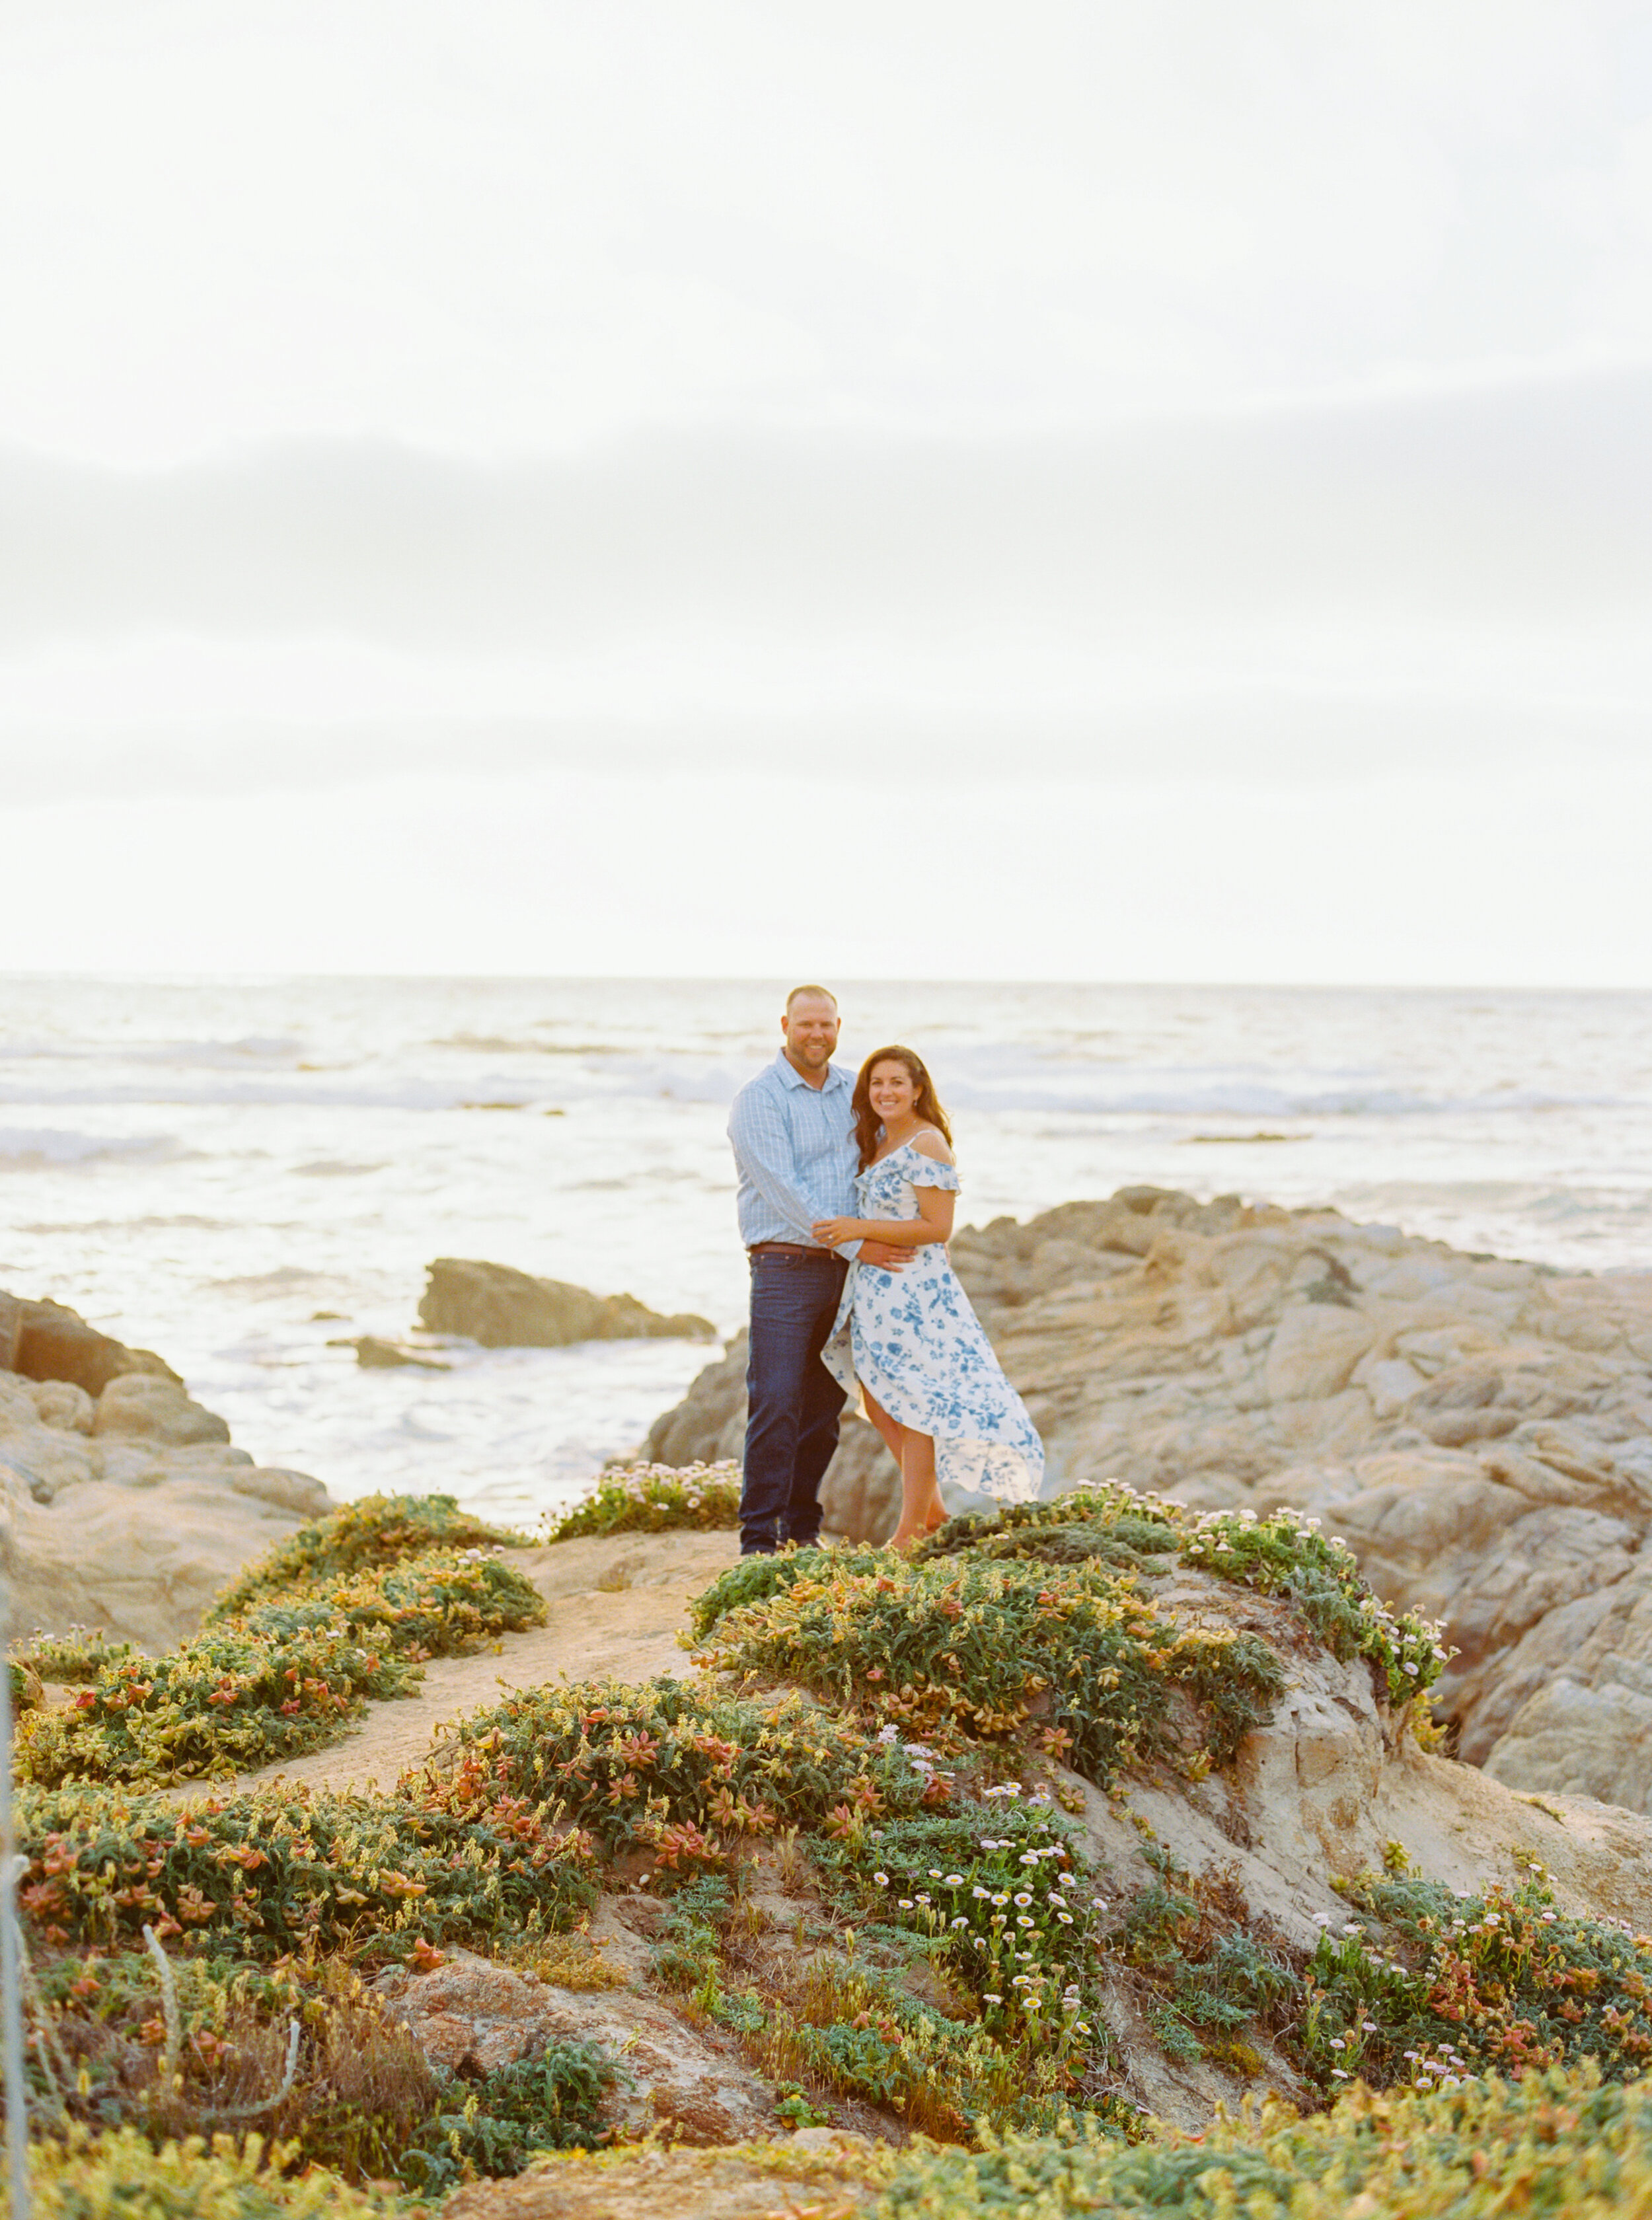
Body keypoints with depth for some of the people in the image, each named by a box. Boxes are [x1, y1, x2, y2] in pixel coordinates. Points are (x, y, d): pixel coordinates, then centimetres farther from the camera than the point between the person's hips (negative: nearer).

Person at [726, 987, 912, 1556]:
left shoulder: (853, 1092, 12)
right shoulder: (759, 1099, -7)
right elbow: (783, 1190, -15)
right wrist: (856, 1244, -17)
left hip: (844, 1271, 6)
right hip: (785, 1268, -6)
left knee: (824, 1407, 8)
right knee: (775, 1404, -11)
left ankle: (802, 1530, 16)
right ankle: (758, 1537, -8)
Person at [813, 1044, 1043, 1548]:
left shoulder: (926, 1143, -14)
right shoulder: (879, 1142, 13)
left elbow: (938, 1228, -18)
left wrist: (859, 1230, -20)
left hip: (913, 1288, -9)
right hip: (875, 1288, 9)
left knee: (913, 1406, -1)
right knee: (878, 1402, 12)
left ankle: (912, 1530, 7)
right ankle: (931, 1506, 25)